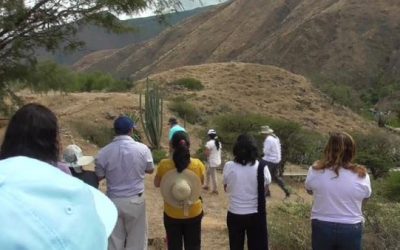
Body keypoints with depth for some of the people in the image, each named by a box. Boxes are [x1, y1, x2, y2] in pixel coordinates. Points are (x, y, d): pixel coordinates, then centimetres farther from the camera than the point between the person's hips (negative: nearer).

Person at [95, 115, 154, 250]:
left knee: (114, 239, 15)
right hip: (135, 200, -1)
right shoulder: (142, 149, -12)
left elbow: (99, 176, 0)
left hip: (113, 200, 1)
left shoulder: (104, 152, -12)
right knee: (136, 238, 16)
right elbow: (150, 170, 3)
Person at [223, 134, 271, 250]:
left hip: (234, 215, 1)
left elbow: (226, 188, 3)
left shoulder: (229, 166, -11)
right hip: (256, 215, -1)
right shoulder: (261, 166, -13)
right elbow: (266, 184, 2)